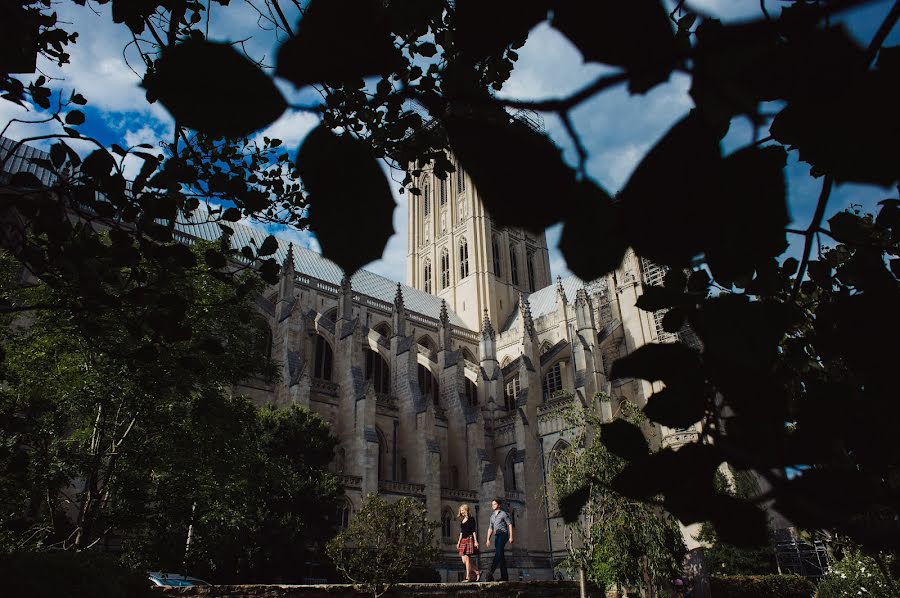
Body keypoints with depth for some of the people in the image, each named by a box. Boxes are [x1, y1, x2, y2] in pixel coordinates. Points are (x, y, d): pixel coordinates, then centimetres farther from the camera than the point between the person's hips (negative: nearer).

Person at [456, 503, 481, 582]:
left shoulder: (471, 519, -2)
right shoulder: (462, 520, 18)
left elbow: (474, 531, -7)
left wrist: (475, 541, -13)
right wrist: (458, 542, 20)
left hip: (469, 539, -8)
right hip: (463, 540, 8)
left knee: (467, 559, -11)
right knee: (464, 561, 1)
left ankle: (468, 577, -6)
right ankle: (477, 572, 14)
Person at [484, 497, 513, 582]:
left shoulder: (503, 514, 3)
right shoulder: (492, 516, 22)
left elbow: (510, 524, -1)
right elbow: (490, 528, 23)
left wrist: (511, 537, -9)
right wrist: (488, 539, 14)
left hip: (503, 534, -7)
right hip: (496, 536, 7)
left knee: (498, 553, -19)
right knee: (501, 556, 4)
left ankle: (491, 573, -32)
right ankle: (504, 576, 5)